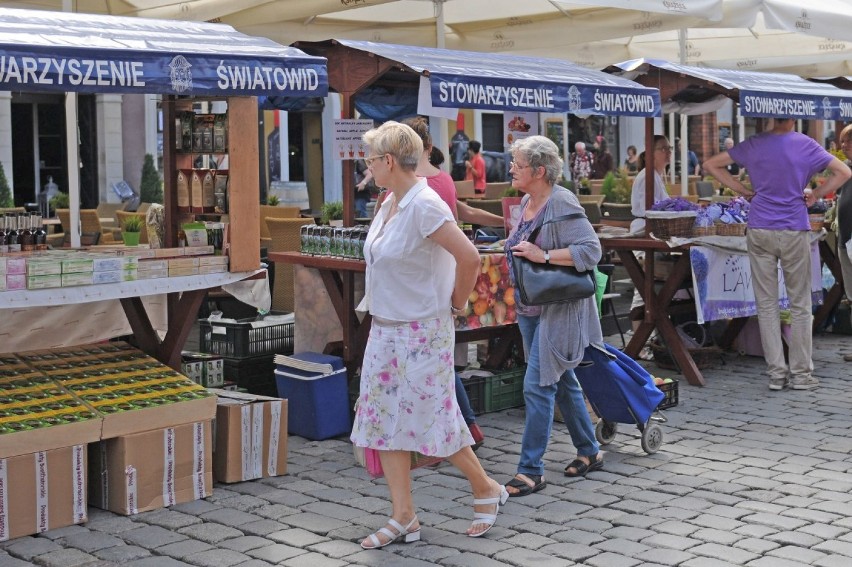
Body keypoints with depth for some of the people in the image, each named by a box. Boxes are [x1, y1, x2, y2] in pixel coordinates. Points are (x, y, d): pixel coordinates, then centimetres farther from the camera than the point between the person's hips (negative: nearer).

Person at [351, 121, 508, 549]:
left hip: (421, 333, -9)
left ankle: (486, 490, 23)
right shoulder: (391, 203, 7)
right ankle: (404, 518, 15)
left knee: (433, 419, 1)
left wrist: (456, 303, -12)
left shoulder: (424, 206, -20)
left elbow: (469, 257, -26)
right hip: (385, 329, 9)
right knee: (384, 419, 8)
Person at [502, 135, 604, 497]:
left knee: (538, 386, -9)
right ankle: (589, 452, 31)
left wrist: (543, 256, -25)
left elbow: (591, 250, -23)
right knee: (562, 382, 17)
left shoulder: (561, 203, -18)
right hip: (530, 309, 9)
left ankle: (531, 470, -2)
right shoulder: (527, 202, 10)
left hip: (558, 310, -9)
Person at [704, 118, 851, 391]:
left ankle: (776, 372, 5)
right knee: (800, 305, 7)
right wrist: (815, 195, 4)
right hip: (795, 232, -2)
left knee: (766, 305, 5)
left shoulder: (753, 145, 3)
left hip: (760, 232, 2)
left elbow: (710, 165, 8)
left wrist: (744, 190, 7)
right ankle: (801, 373, 9)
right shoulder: (806, 145, -2)